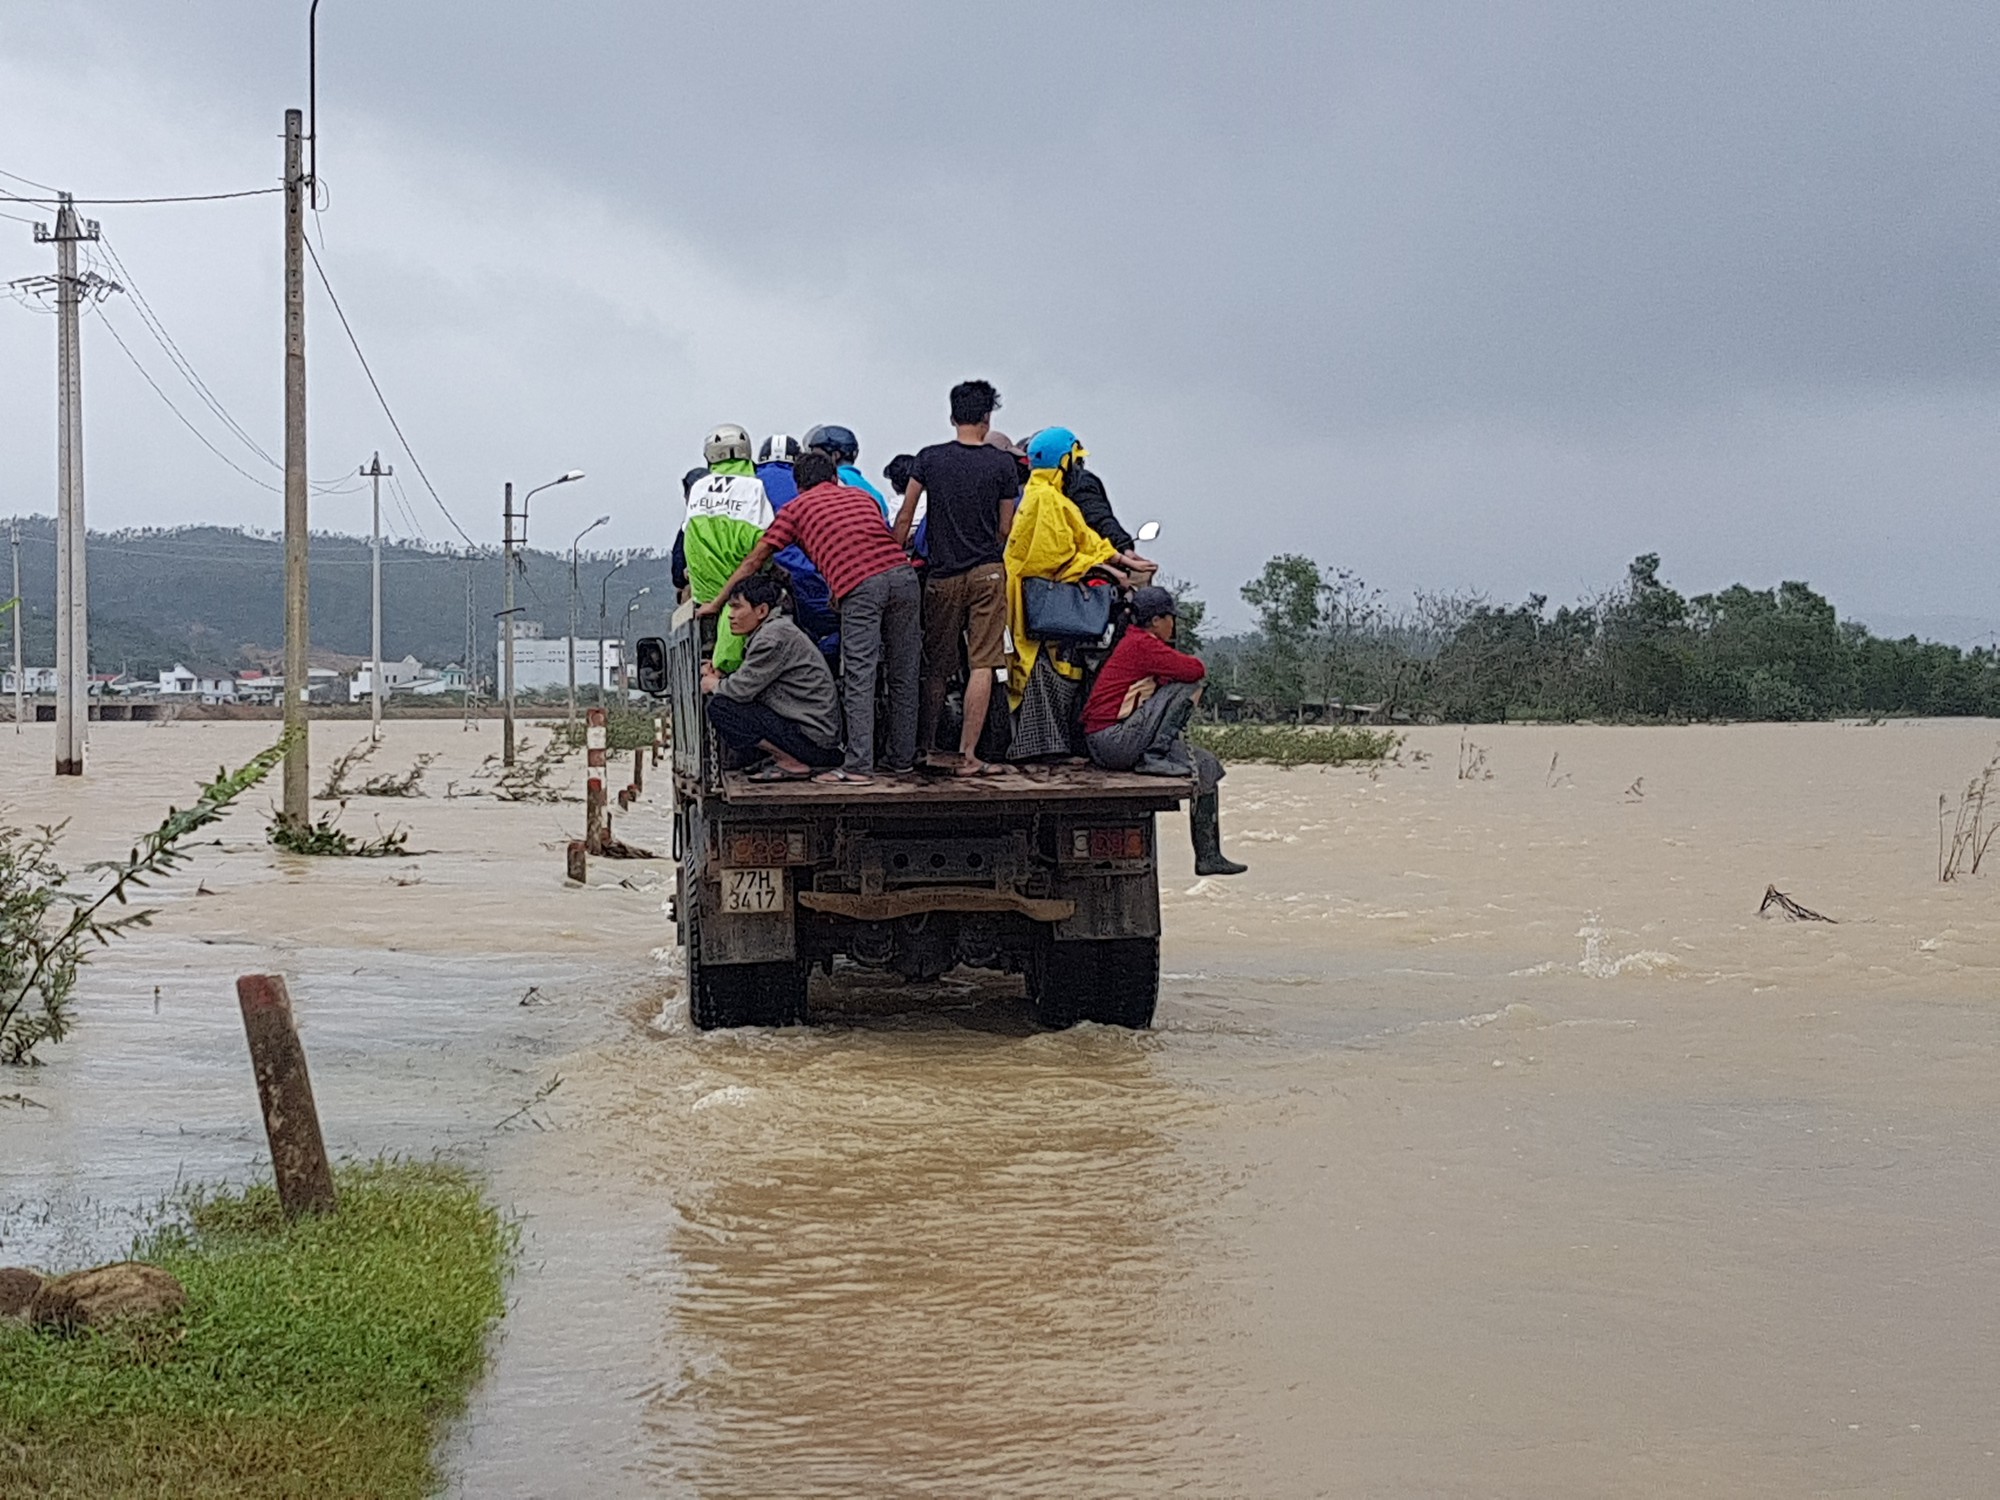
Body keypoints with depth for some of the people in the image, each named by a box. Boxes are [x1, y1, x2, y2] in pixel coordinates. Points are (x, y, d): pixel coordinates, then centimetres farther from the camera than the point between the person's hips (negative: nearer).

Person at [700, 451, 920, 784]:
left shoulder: (797, 509, 21)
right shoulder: (861, 496, 32)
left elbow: (756, 559, 24)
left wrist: (718, 602, 33)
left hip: (859, 585, -4)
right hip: (902, 572, 4)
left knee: (859, 677, -4)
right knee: (903, 675, 11)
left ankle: (858, 765, -9)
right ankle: (902, 759, 16)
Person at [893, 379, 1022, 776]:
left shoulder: (930, 458, 1)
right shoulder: (1002, 465, -1)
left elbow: (905, 517, 2)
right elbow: (1005, 529, 5)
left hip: (943, 575, 2)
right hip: (987, 572, -2)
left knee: (937, 667, 12)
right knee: (981, 666, -2)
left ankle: (924, 747, 17)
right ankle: (966, 755, -7)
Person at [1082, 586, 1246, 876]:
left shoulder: (1135, 642, 18)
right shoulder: (1142, 644, -14)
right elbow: (1195, 670, -17)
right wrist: (1191, 664, 5)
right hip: (1112, 740, -10)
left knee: (1206, 766, 12)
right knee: (1187, 686, -15)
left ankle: (1208, 856, 11)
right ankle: (1154, 757, -15)